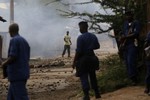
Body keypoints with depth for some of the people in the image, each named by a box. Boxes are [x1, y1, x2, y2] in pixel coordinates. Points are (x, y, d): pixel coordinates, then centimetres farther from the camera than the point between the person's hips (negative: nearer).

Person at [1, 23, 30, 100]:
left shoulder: (14, 40, -12)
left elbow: (13, 57, -21)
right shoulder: (24, 41, 14)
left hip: (16, 74, -9)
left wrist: (4, 63, -1)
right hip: (23, 73, 9)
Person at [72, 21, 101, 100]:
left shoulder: (80, 38, -17)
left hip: (83, 59, -6)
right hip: (92, 57, 6)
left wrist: (74, 62, -12)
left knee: (83, 77, 0)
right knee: (92, 75, 19)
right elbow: (97, 46, 15)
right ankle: (97, 93, 24)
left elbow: (78, 51, -18)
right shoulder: (93, 36, 3)